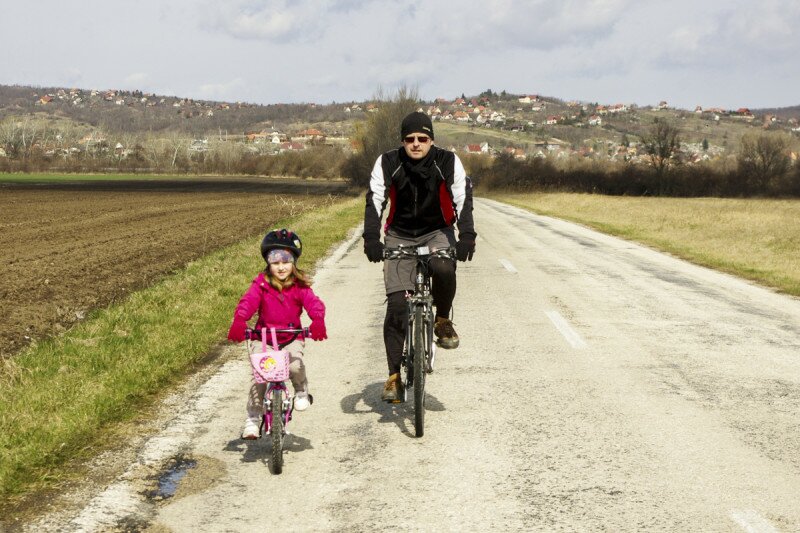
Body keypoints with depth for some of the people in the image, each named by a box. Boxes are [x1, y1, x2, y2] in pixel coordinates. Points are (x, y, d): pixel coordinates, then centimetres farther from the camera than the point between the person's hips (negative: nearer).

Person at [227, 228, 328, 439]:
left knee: (294, 364, -28)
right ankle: (252, 418, 4)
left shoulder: (300, 286, -6)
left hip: (291, 337, 0)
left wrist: (318, 321, -41)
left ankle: (302, 392, 3)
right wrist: (239, 322, -41)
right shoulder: (261, 284, -8)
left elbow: (314, 304, -19)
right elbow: (248, 302, -21)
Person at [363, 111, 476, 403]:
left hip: (437, 232, 0)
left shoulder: (448, 162, -13)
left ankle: (443, 321, -5)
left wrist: (467, 236, -37)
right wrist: (371, 238, -34)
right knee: (396, 305, -11)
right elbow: (374, 201, -19)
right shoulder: (387, 163, -12)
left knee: (444, 270, -35)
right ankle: (394, 376, -3)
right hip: (400, 236, 1)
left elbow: (463, 200, -21)